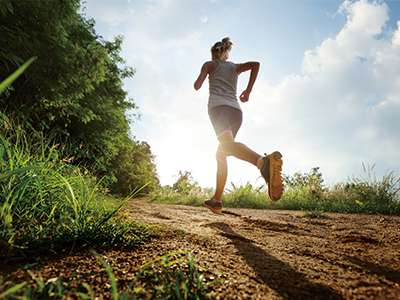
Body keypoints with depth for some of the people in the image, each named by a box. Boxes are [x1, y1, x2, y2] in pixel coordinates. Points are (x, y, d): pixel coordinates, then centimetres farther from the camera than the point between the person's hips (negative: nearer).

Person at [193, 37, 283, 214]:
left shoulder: (209, 64, 21)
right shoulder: (235, 67, 30)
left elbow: (197, 86, 11)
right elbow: (255, 64, 12)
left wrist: (201, 78, 34)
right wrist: (248, 90, 13)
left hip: (218, 106, -5)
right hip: (236, 110, 5)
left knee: (228, 145, -32)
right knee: (221, 153, 14)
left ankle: (264, 161, -64)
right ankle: (216, 200, 10)